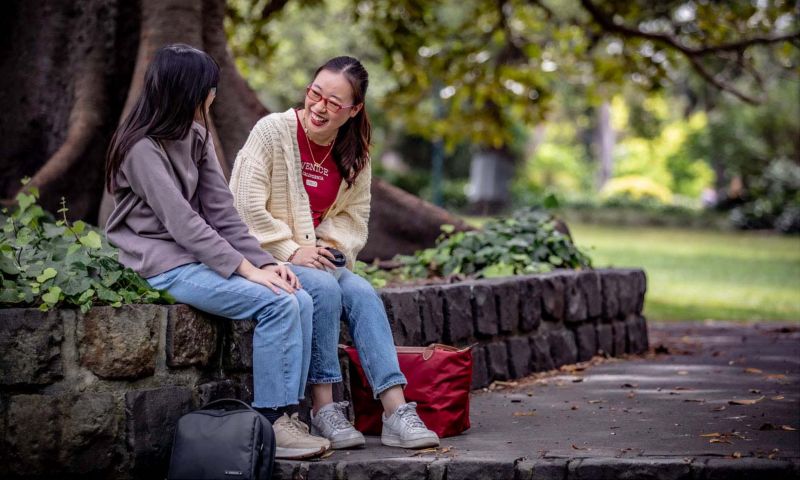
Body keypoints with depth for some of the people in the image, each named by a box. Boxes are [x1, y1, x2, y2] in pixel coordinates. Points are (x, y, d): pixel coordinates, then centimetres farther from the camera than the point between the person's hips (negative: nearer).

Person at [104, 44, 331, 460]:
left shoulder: (195, 137, 11)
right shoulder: (143, 149, -14)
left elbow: (221, 211, 7)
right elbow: (182, 223, -20)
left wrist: (263, 261, -5)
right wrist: (246, 269, -22)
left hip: (202, 254, 8)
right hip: (166, 265, -8)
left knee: (300, 300, -11)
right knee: (277, 304, -23)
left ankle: (287, 412, -8)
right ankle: (268, 422, -17)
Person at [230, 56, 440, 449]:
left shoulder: (354, 153, 6)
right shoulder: (273, 130, -10)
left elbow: (354, 217, 11)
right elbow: (246, 206, -15)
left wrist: (329, 246, -10)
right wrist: (291, 251, -19)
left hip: (319, 257, 5)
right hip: (266, 255, -5)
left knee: (362, 294, -23)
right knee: (324, 289, -31)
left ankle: (397, 413, -28)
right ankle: (323, 411, -23)